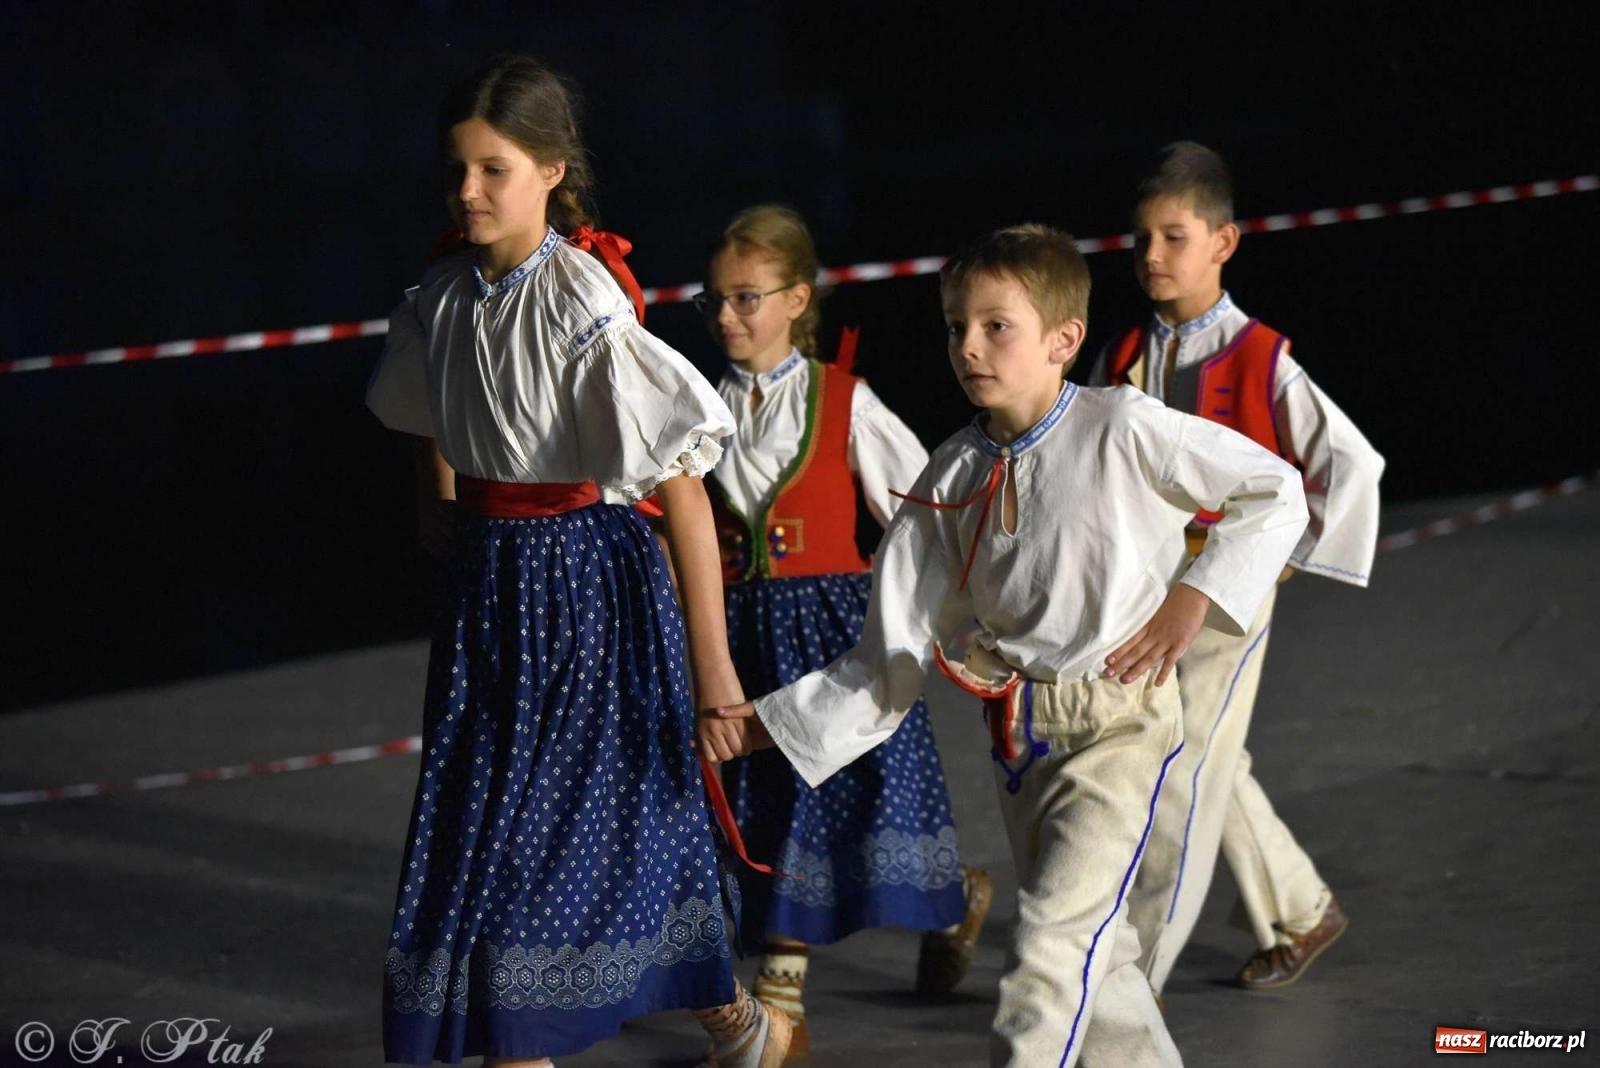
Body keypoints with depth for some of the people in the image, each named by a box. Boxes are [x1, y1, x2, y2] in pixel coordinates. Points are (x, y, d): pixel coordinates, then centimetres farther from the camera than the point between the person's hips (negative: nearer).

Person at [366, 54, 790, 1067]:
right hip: (490, 581, 7)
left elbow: (681, 485, -17)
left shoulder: (587, 307, -18)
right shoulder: (443, 299, 2)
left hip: (591, 577, -7)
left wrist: (712, 660, -16)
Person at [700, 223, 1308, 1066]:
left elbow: (1276, 492, -3)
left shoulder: (1124, 431, -12)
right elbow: (890, 662, 3)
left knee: (1053, 942, -18)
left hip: (1118, 721, -6)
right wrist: (761, 723, -6)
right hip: (1018, 736, 6)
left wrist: (1196, 596, -12)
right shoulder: (952, 478, 2)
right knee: (1090, 952, 16)